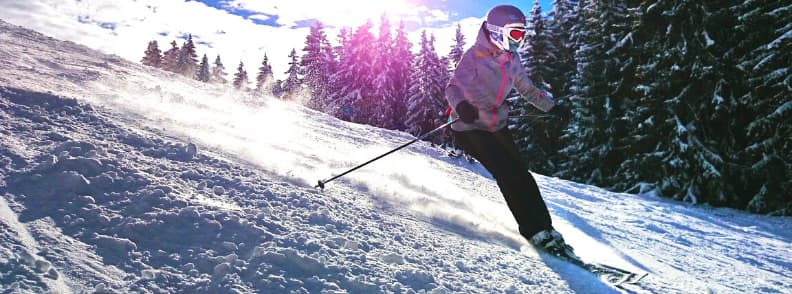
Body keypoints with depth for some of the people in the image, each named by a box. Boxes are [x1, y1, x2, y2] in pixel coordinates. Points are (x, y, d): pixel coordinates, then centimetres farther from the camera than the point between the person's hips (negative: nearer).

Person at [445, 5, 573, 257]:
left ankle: (544, 228, 6)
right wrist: (460, 105, -42)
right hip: (470, 128, -7)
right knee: (508, 175, -16)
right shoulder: (475, 56, -13)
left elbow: (527, 89, 21)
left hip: (498, 126, 7)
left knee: (521, 175, -1)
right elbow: (453, 87, -21)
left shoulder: (511, 59, 7)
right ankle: (536, 232, -11)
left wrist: (554, 107, 18)